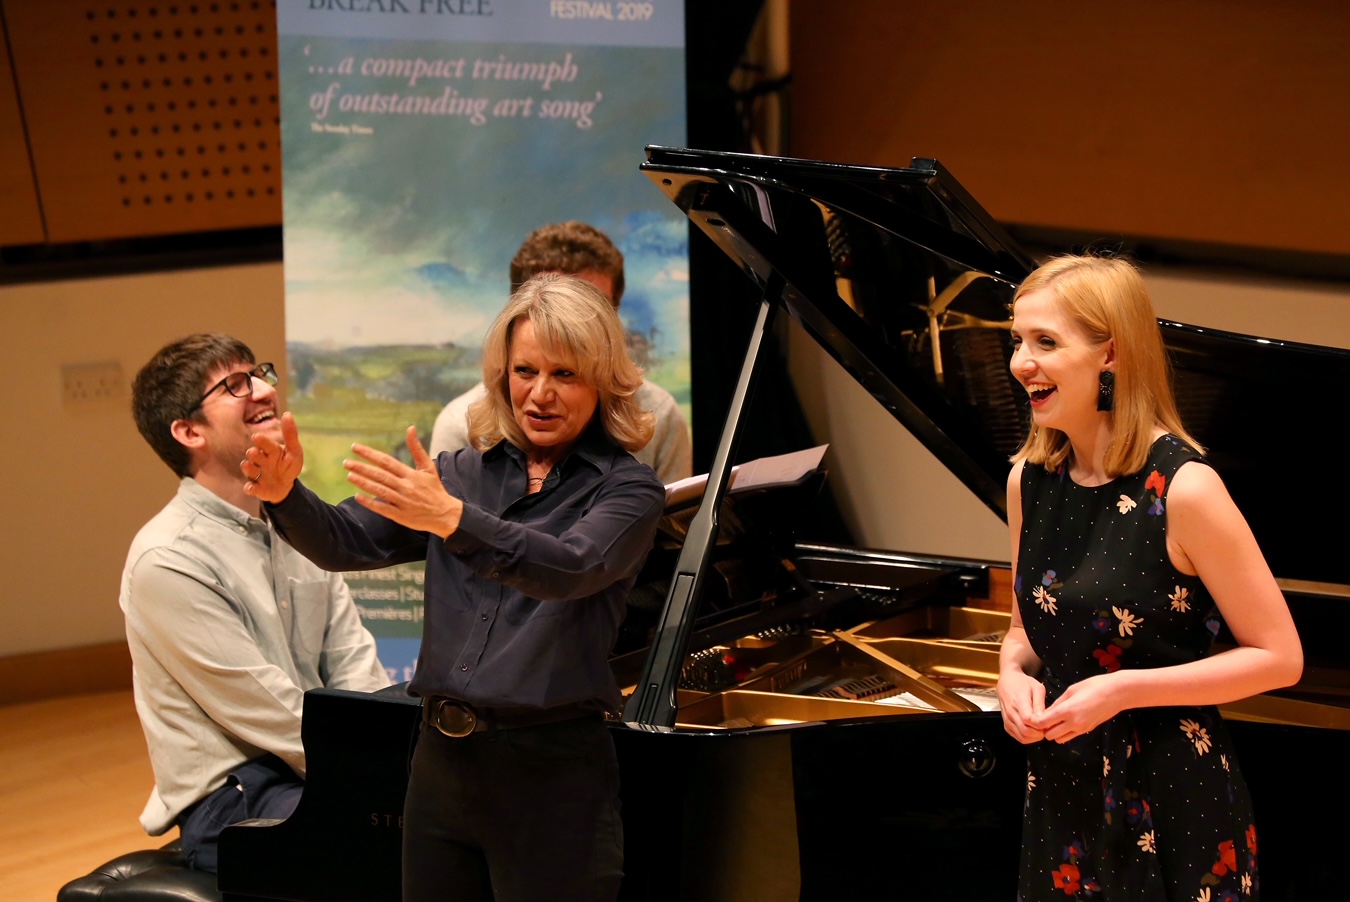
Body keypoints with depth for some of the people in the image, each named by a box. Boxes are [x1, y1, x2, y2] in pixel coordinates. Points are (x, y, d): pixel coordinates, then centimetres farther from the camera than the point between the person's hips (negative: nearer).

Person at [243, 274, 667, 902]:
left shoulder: (628, 490, -4)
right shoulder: (465, 472, 11)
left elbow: (570, 568, -24)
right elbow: (347, 544, 2)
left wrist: (450, 519, -38)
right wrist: (285, 495, -19)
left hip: (550, 777, -5)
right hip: (442, 759, 5)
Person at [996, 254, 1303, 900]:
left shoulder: (1182, 488, -18)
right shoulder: (1029, 478, 1)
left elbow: (1279, 657, -15)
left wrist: (1123, 690, -21)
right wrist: (1013, 674, -8)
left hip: (1174, 807, -6)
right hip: (1063, 793, 6)